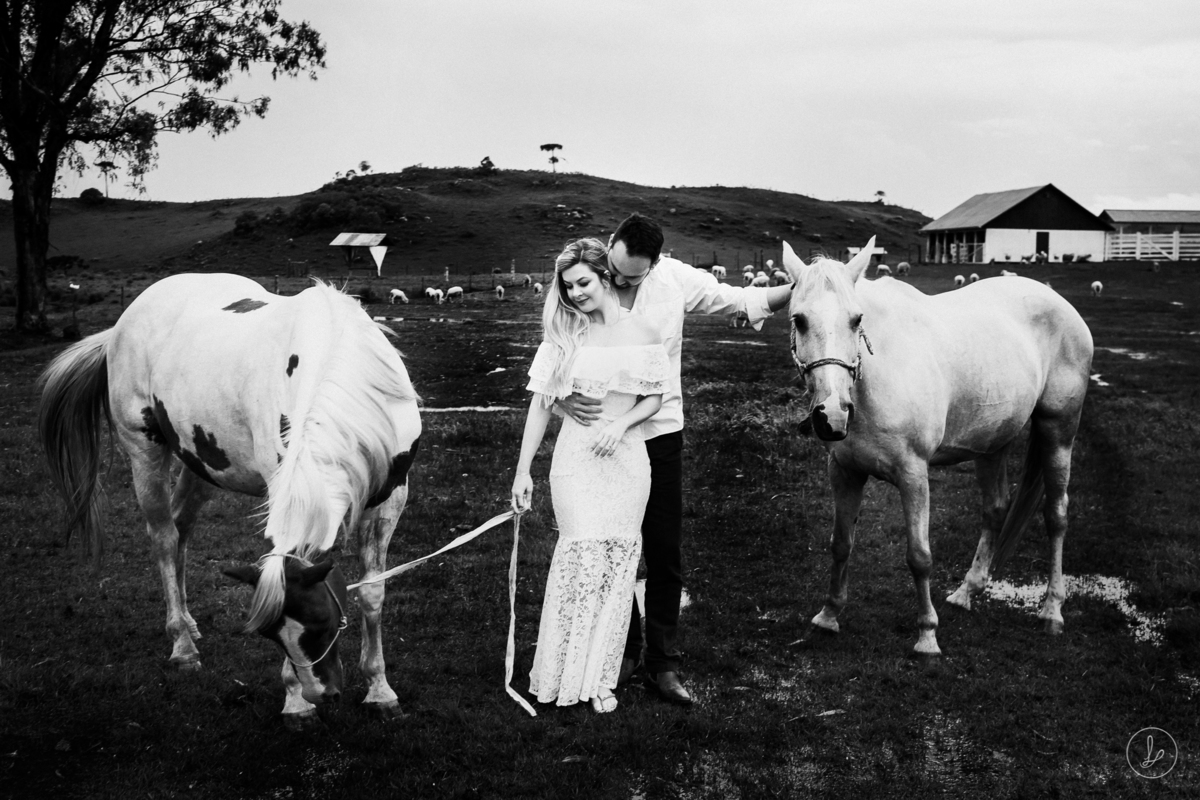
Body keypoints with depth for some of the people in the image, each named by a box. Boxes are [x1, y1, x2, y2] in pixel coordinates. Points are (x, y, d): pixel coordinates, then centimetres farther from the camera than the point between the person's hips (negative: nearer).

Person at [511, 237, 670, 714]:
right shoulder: (562, 336, 1)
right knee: (582, 556, -9)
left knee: (619, 561, 3)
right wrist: (522, 470, 0)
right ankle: (566, 674, 1)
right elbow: (541, 404, 3)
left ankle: (600, 678, 12)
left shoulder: (641, 334, 2)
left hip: (626, 458, 2)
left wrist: (621, 423, -12)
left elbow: (654, 398, 8)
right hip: (575, 456, -1)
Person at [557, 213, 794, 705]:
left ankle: (663, 664, 12)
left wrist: (797, 290, -8)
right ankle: (623, 652, 27)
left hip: (659, 431, 1)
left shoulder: (676, 279, -8)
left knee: (665, 553, 3)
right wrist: (564, 396, -29)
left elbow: (735, 300, 4)